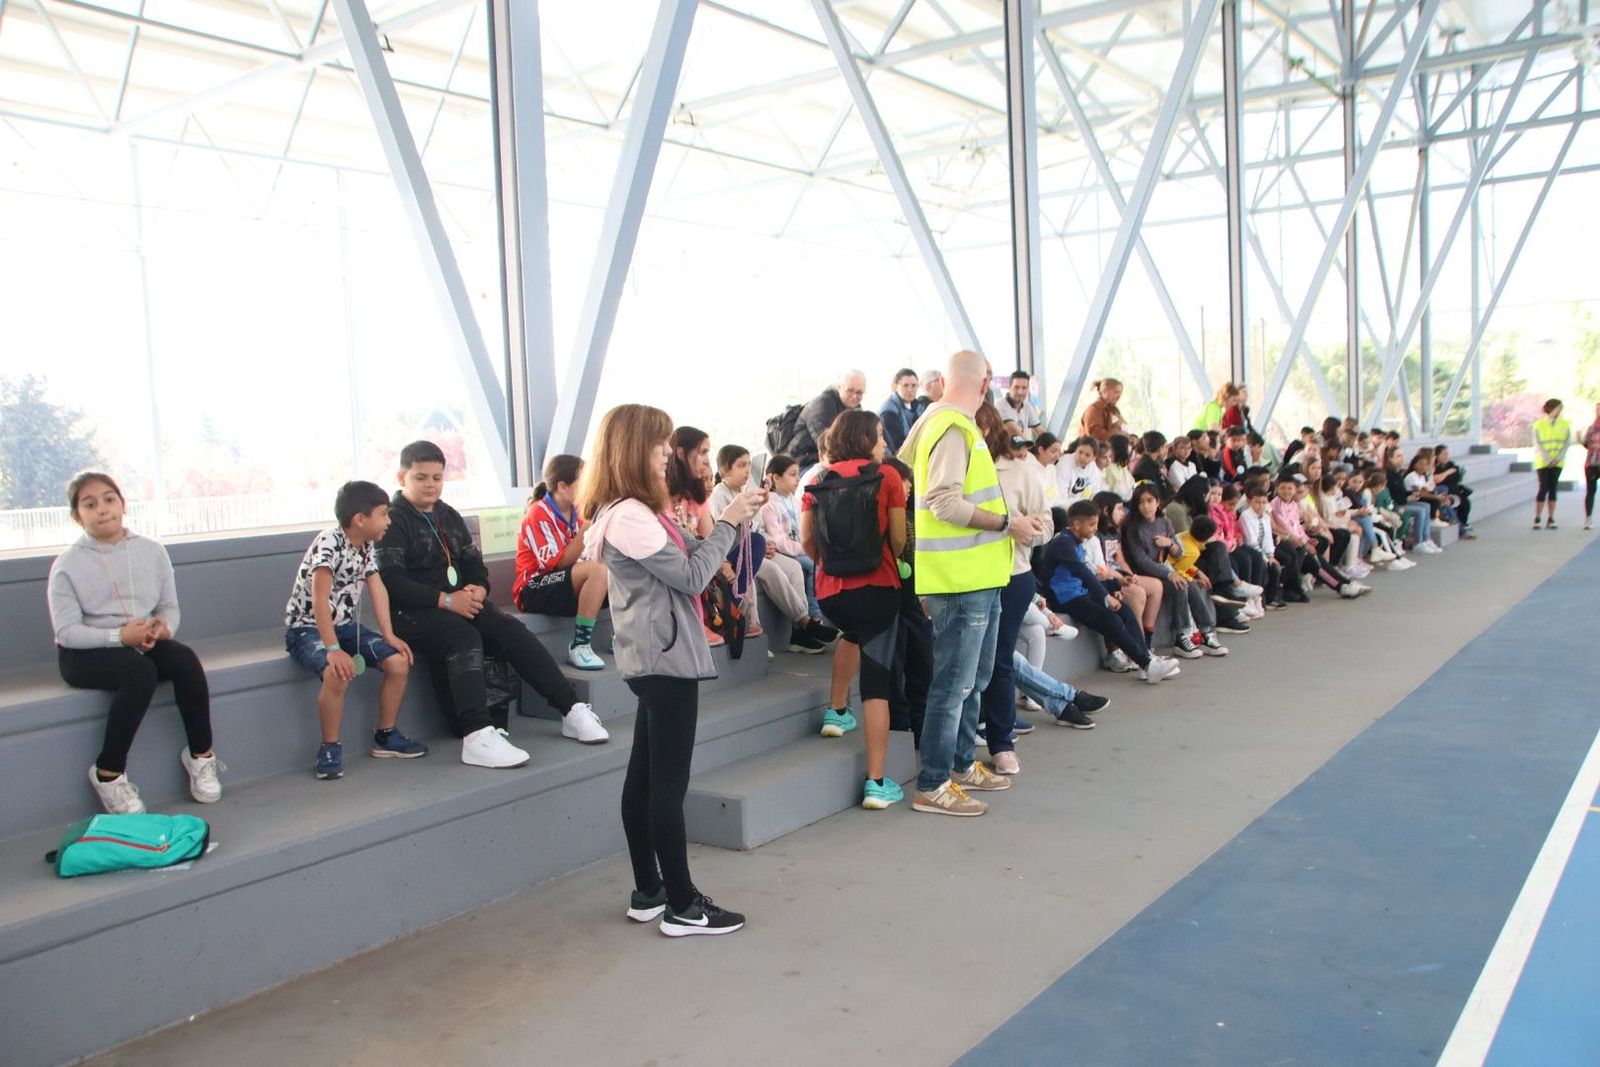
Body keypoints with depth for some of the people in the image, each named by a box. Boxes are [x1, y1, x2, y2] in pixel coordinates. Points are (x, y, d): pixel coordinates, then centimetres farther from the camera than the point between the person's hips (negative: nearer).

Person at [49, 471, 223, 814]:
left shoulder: (152, 551, 5)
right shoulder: (67, 565, -5)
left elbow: (170, 606, 7)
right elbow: (67, 631, -11)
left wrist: (163, 628, -17)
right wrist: (120, 636, -25)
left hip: (143, 643, 4)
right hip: (84, 653, -4)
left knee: (185, 658, -27)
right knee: (140, 670, -34)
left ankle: (200, 754, -11)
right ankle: (109, 773, -21)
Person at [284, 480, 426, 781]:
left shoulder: (367, 546, 4)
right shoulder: (328, 543, -23)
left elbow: (377, 589, 2)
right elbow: (319, 599, -31)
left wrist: (389, 636, -9)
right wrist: (333, 649, -37)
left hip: (345, 625, 8)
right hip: (307, 627, -8)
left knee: (399, 661, -7)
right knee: (337, 673, -35)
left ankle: (386, 736, 10)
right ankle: (330, 748, -16)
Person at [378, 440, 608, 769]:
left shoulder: (449, 516, 20)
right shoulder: (392, 520, -2)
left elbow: (474, 563, 19)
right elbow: (391, 582, -14)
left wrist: (479, 589, -5)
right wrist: (445, 600, -21)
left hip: (459, 604, 6)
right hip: (413, 613, -6)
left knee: (511, 629, -19)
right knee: (464, 637, -35)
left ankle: (572, 709, -22)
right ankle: (477, 737, -48)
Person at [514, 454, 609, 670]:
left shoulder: (574, 512, 7)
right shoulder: (539, 513, -14)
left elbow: (590, 554, 0)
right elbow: (559, 562, -22)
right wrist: (588, 526, -23)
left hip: (567, 588, 8)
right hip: (535, 591, -8)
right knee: (598, 569, -33)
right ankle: (579, 647, -28)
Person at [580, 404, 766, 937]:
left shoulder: (640, 510, 13)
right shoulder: (628, 516, -18)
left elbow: (690, 552, 14)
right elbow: (691, 576, -18)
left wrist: (735, 520, 2)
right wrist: (728, 522, -9)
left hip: (656, 658, 11)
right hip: (666, 659, -11)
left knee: (644, 777, 14)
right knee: (668, 782, -4)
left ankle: (648, 893, 23)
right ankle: (681, 905, 4)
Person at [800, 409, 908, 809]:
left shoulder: (818, 483, 6)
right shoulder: (886, 477, -3)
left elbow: (807, 540, 3)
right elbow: (899, 538, -5)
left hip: (829, 591, 4)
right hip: (878, 587, -4)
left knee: (852, 633, 37)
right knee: (876, 682, 1)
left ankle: (836, 712, 33)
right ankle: (877, 783, 0)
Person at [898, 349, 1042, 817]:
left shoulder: (941, 423, 14)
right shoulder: (954, 429, -16)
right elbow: (946, 503, -24)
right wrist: (1008, 523, -18)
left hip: (977, 578, 11)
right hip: (961, 578, -11)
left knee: (974, 677, 20)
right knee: (954, 683, -4)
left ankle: (961, 765, 33)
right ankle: (932, 786, 4)